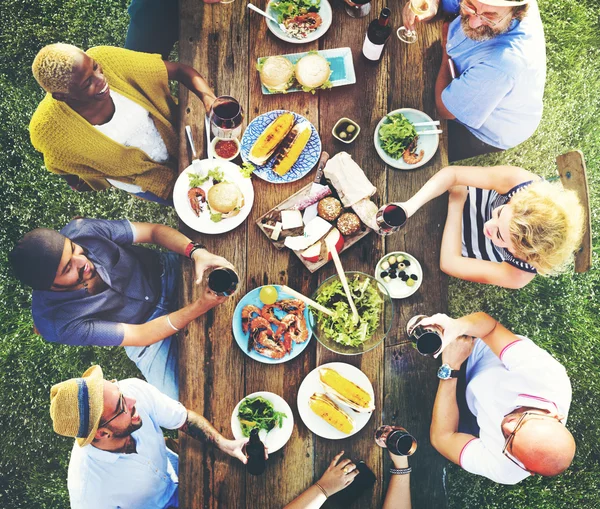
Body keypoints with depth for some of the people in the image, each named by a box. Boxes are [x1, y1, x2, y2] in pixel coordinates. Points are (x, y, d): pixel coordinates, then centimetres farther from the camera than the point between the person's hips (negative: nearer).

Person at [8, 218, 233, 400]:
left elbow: (154, 230, -17)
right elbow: (141, 336, -23)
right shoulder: (62, 324, -31)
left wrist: (196, 252, -35)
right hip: (146, 327, -3)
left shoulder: (81, 231, -27)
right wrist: (199, 307, -34)